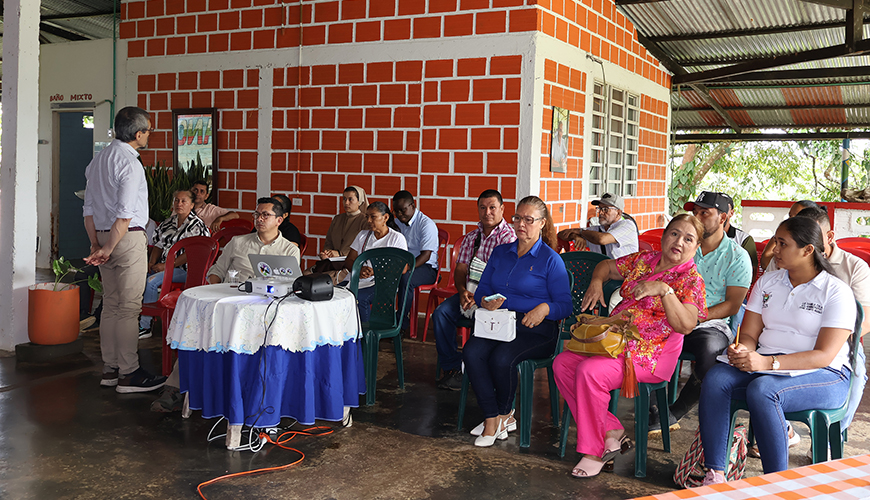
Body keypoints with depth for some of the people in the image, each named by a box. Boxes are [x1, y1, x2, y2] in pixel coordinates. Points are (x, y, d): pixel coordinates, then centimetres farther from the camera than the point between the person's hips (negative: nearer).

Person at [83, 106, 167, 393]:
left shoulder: (98, 159, 12)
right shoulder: (129, 163, -16)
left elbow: (88, 207, 13)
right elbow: (125, 215, -21)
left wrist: (96, 245, 12)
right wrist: (107, 249, -14)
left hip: (105, 237, 9)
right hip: (129, 239, -9)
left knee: (110, 305, 13)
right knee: (129, 308, -4)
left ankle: (110, 369, 20)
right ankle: (129, 374, 2)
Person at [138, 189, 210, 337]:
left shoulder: (196, 225, -9)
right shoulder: (168, 222, 15)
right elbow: (159, 245, 17)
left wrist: (166, 266, -20)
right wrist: (152, 262, -2)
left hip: (184, 269, -7)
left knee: (151, 281, -26)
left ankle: (145, 326, -20)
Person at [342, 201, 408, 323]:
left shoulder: (397, 238, 3)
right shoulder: (363, 235, 18)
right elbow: (348, 261, 14)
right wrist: (358, 270, -10)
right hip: (360, 280, 5)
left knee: (359, 297, -34)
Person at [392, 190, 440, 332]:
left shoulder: (427, 224, -12)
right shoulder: (397, 222, 11)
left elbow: (426, 255, -20)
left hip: (426, 267, -6)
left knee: (405, 279, -37)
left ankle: (402, 324, -26)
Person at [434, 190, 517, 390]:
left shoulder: (509, 236, -7)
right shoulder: (471, 237, 15)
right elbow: (460, 268, 10)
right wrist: (462, 291, -11)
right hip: (470, 291, 6)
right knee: (441, 312, -16)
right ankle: (452, 367, -7)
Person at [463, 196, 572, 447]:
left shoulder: (550, 259, 2)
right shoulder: (500, 252, 18)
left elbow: (564, 305, -2)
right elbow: (482, 288, 16)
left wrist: (544, 308, -23)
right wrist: (485, 301, -7)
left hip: (536, 328, -4)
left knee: (502, 358, -32)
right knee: (471, 352, -27)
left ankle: (504, 413, -3)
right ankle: (492, 419, -16)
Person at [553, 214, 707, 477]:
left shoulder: (691, 278, -5)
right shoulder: (643, 260, 13)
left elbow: (686, 325, -19)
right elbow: (606, 266, 27)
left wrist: (664, 290, -27)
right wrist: (596, 282, 6)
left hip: (651, 355, -7)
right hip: (615, 341, 8)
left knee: (590, 372, -30)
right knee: (562, 364, -11)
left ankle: (594, 451, -15)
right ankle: (611, 432, -6)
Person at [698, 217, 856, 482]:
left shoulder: (836, 292, -5)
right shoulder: (767, 282, 13)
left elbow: (824, 355, -15)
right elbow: (749, 333, 10)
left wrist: (768, 363, -27)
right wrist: (742, 351, -17)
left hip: (823, 375, -5)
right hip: (764, 366, 5)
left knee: (762, 390, -36)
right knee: (715, 378, -25)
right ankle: (714, 474, -26)